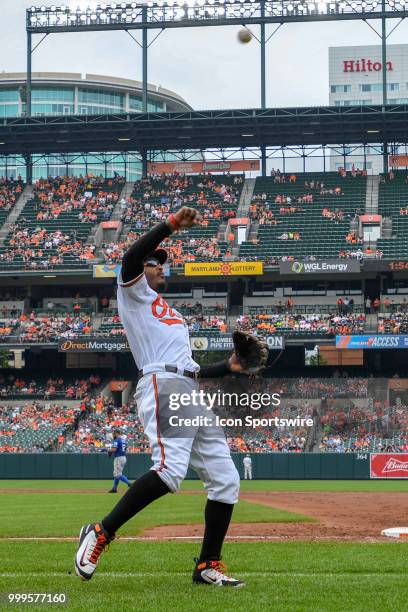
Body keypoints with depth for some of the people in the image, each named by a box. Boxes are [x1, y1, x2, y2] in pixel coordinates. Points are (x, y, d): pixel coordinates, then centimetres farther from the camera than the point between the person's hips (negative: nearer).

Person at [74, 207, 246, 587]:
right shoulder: (133, 293, 12)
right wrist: (171, 224, -10)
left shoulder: (173, 316, 36)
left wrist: (229, 367, 20)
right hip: (161, 386, -9)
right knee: (170, 469, -29)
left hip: (191, 395, 9)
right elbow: (131, 257, -10)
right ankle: (101, 533, -22)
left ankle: (208, 566, 7)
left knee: (225, 480, 1)